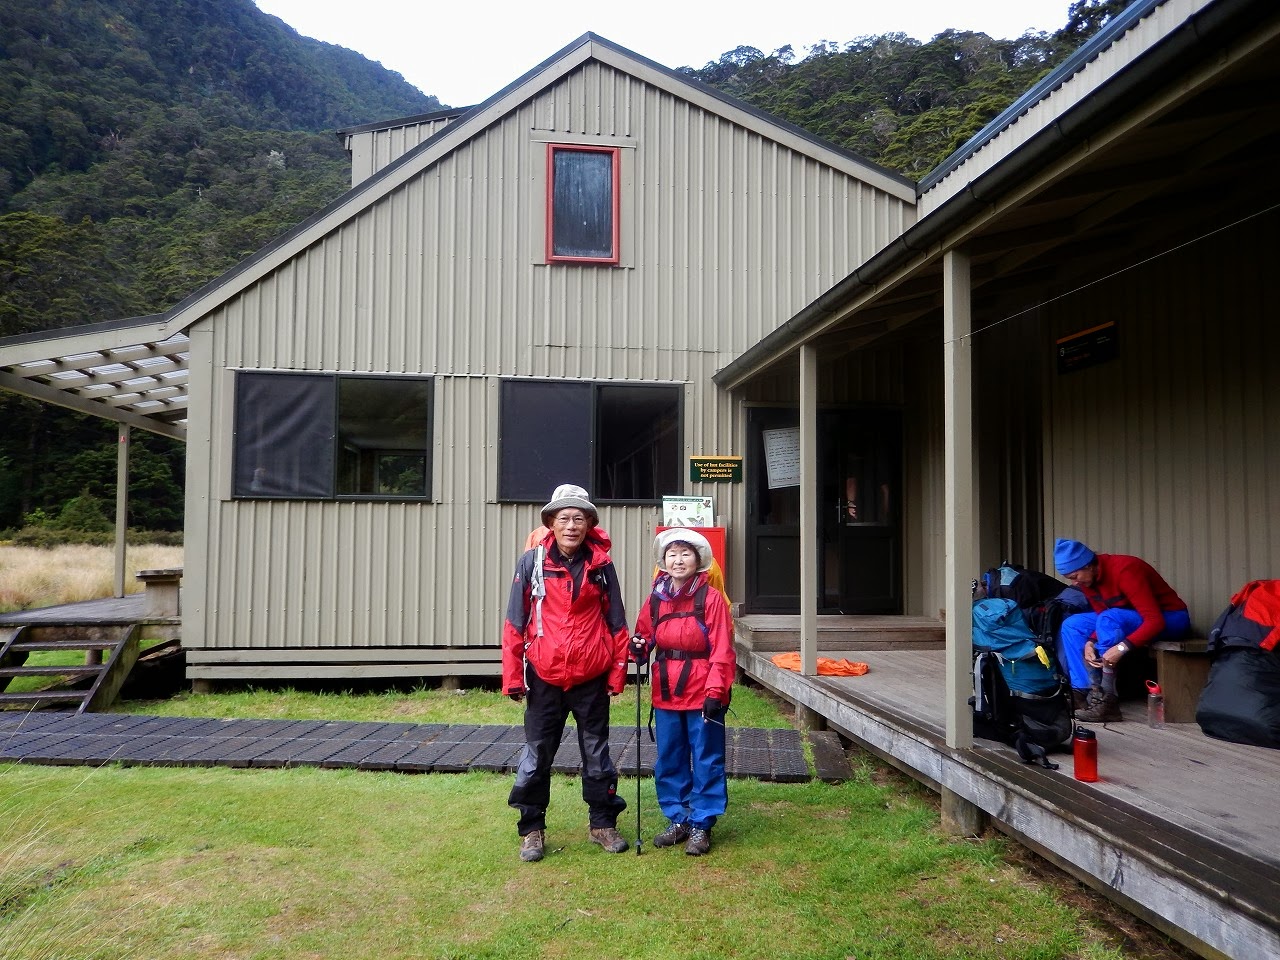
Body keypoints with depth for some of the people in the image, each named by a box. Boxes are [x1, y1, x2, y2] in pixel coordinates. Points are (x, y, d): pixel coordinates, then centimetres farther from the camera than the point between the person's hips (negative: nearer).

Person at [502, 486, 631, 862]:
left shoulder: (601, 565, -1)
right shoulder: (532, 562, -5)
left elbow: (616, 623, 4)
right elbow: (515, 622, -2)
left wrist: (618, 672, 3)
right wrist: (512, 676, -3)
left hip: (592, 679, 1)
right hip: (544, 679, -1)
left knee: (597, 754, 13)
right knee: (536, 757, 8)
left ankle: (602, 824, 30)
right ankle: (532, 830, 25)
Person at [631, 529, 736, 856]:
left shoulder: (711, 598, -8)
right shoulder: (656, 598, 6)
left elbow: (722, 650, -11)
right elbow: (645, 635, 16)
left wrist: (715, 691, -16)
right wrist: (638, 648, -8)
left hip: (702, 693, -5)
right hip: (666, 693, 5)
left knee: (706, 761, 5)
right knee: (669, 761, 14)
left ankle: (701, 825, 18)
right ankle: (678, 819, 28)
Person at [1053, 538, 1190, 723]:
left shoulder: (1124, 570, -28)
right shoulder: (1087, 578, -5)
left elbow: (1155, 620, -32)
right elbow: (1103, 616, 1)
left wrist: (1122, 647, -42)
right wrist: (1090, 642, -17)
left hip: (1169, 619, -8)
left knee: (1109, 619, -34)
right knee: (1071, 625, -4)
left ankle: (1107, 701, -31)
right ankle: (1084, 692, -13)